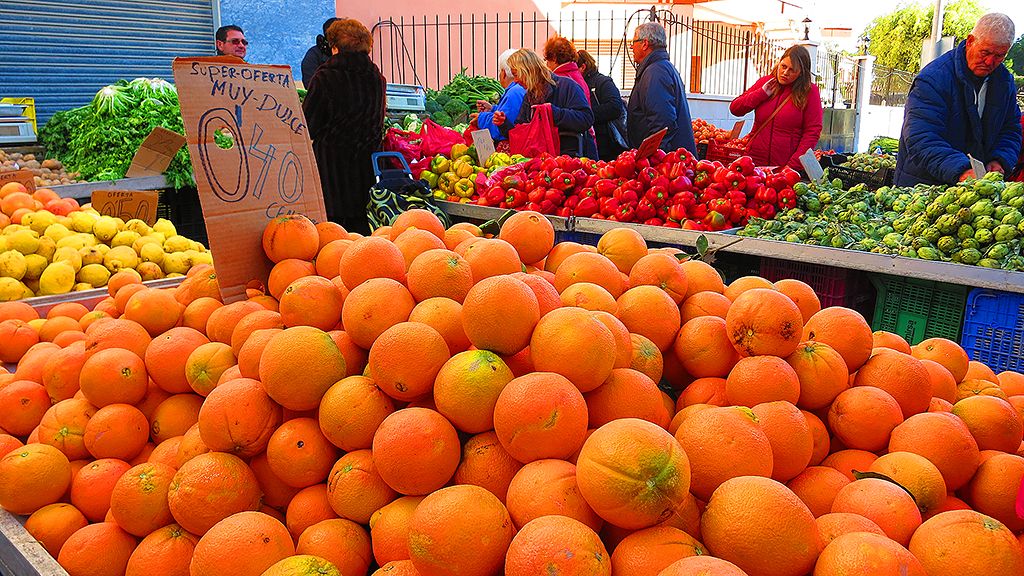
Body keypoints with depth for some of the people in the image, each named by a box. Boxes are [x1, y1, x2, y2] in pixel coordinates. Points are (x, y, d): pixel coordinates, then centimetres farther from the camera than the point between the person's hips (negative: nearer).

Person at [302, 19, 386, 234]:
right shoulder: (377, 79, 5)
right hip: (365, 167, 5)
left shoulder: (324, 78, -9)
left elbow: (308, 127, -5)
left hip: (331, 166, -5)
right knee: (359, 223, 9)